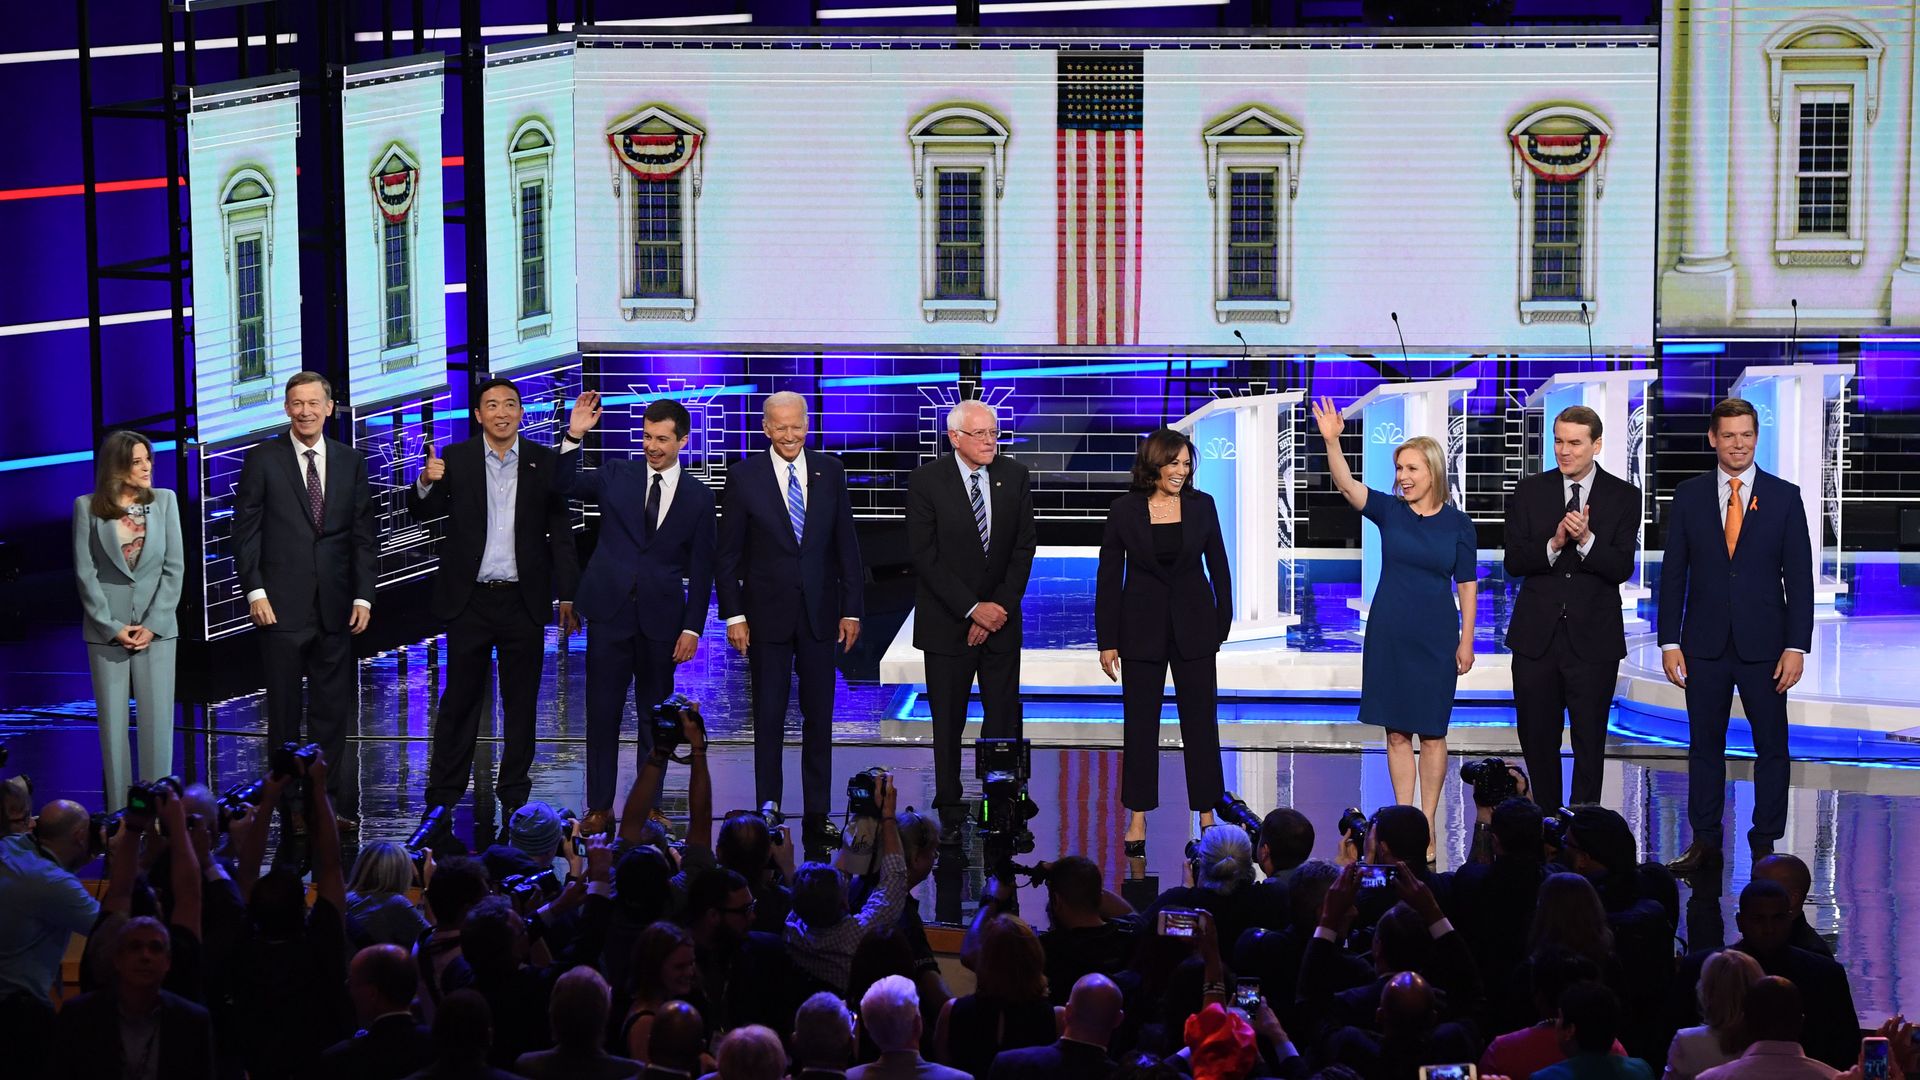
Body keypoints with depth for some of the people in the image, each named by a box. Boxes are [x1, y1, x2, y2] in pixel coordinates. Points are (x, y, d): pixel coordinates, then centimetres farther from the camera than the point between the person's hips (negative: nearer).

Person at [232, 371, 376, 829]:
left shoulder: (351, 462, 9)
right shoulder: (263, 459, 1)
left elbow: (363, 534, 8)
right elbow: (246, 530, -1)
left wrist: (363, 596, 1)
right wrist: (255, 591, -9)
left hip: (336, 607, 2)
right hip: (282, 605, -2)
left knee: (333, 713, 4)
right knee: (284, 711, 3)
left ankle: (337, 804, 7)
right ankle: (292, 804, 9)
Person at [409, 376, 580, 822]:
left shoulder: (545, 462, 2)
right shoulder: (455, 459, 2)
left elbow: (561, 531, 3)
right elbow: (425, 512, -4)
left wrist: (568, 596, -2)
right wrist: (425, 483, -27)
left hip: (523, 601, 1)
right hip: (470, 599, -1)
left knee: (521, 701, 8)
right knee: (459, 700, 3)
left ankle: (514, 793, 17)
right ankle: (443, 797, 9)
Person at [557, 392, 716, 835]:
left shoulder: (698, 496, 3)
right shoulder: (617, 475, 5)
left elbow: (701, 569, 4)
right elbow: (563, 483, -3)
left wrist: (692, 628, -2)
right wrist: (574, 436, -16)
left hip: (661, 618, 0)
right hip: (610, 611, 0)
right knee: (602, 713, 1)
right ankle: (599, 807, 8)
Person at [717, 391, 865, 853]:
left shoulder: (829, 472, 3)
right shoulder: (744, 477, -4)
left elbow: (846, 545, 6)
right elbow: (726, 554, -1)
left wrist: (851, 608, 2)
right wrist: (733, 615, -7)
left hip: (820, 613, 2)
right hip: (768, 615, -2)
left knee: (819, 718, 7)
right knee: (769, 719, 3)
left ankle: (817, 816, 13)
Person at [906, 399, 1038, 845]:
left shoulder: (1015, 476, 2)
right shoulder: (926, 481, -8)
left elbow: (1024, 547, 2)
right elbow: (925, 556, -11)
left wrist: (1000, 606, -8)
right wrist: (972, 609, -14)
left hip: (1001, 619, 3)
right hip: (947, 621, -2)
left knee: (1004, 719, 2)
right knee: (948, 723, 3)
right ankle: (951, 815, 12)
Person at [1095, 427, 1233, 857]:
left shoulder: (1201, 505, -1)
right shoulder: (1124, 510, -5)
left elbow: (1218, 566, 6)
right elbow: (1109, 576, -1)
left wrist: (1223, 624, 3)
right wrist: (1107, 640, -3)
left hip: (1194, 626, 1)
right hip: (1142, 626, -1)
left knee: (1201, 721, 5)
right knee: (1140, 724, 5)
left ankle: (1207, 816, 14)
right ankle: (1137, 821, 12)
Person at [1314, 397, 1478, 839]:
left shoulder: (1457, 523, -2)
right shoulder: (1389, 511, -1)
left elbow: (1467, 584, 1)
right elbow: (1347, 484, -16)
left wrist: (1466, 641, -2)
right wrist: (1332, 441, -33)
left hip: (1436, 638, -2)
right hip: (1389, 636, 2)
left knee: (1431, 733, 2)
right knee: (1396, 732, 6)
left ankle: (1427, 827, 10)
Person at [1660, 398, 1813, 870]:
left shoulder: (1784, 497, 1)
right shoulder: (1688, 496, 4)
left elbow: (1799, 578, 0)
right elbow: (1673, 574, 5)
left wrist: (1796, 646, -7)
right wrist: (1669, 641, -1)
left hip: (1763, 646, -1)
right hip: (1704, 645, 1)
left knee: (1771, 747, 3)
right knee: (1704, 746, 7)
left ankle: (1765, 845, 11)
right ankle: (1705, 843, 15)